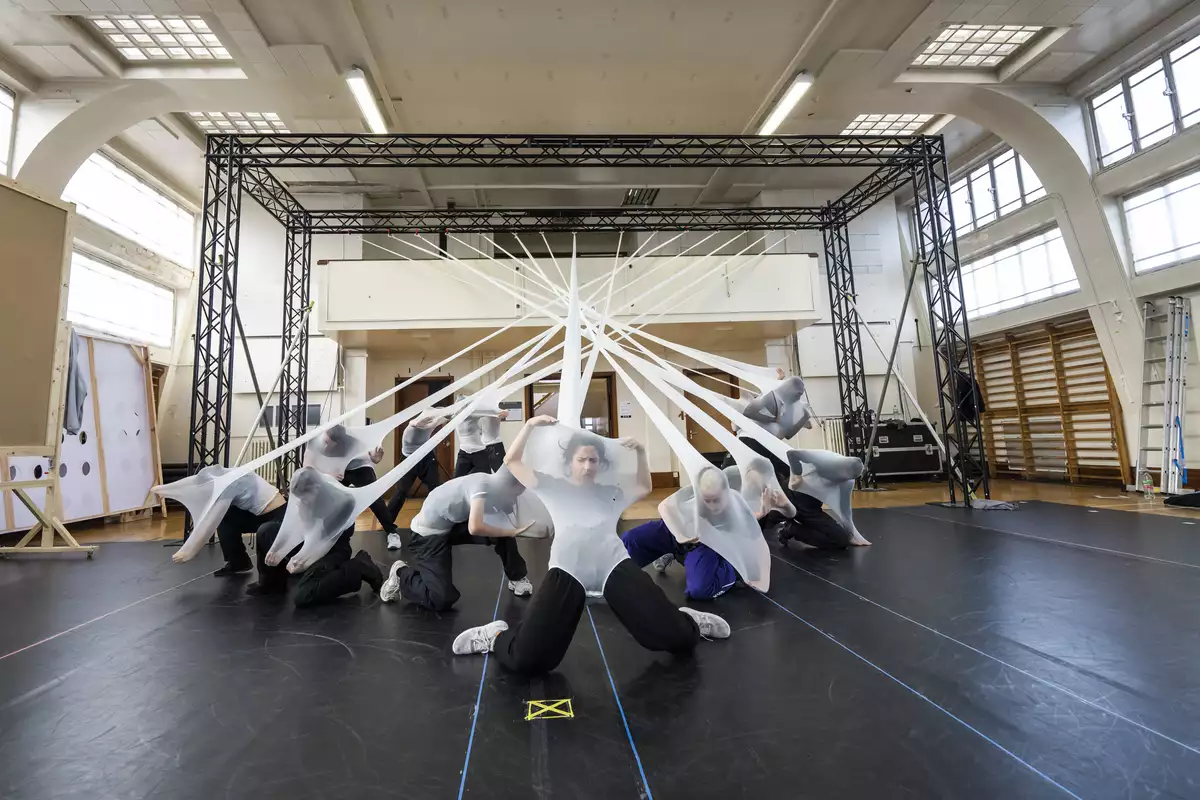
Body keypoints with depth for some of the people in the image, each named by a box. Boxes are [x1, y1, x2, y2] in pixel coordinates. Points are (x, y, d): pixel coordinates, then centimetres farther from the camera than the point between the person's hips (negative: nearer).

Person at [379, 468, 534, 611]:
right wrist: (510, 532, -30)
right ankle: (402, 573, 12)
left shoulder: (494, 484, -5)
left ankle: (517, 578, 12)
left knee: (502, 529, -9)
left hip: (453, 524, 8)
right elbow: (475, 528, -40)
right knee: (442, 599, -14)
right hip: (428, 533, -8)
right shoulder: (483, 484, -30)